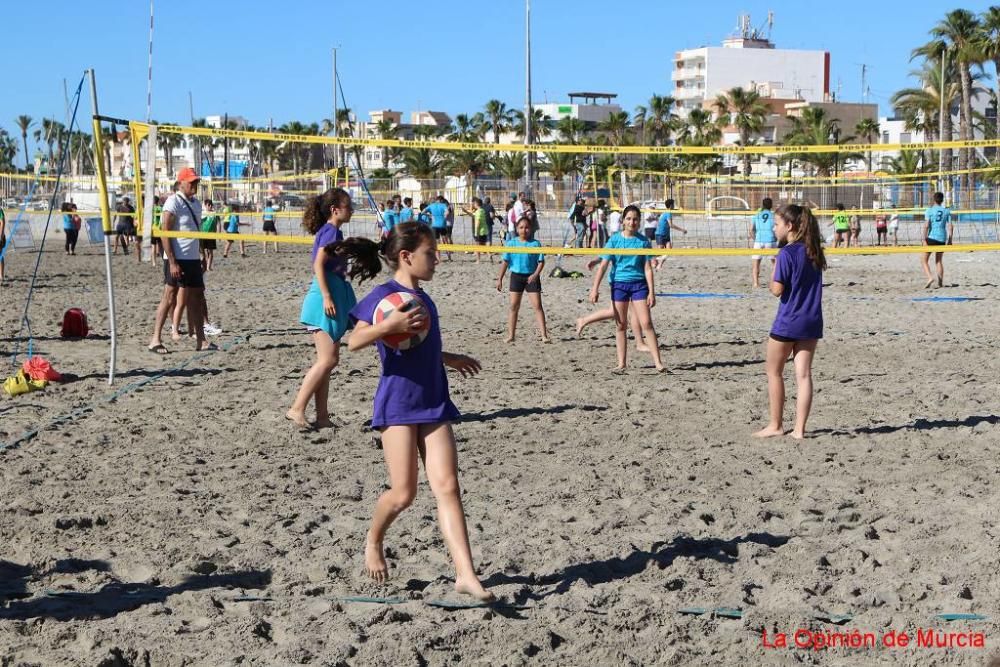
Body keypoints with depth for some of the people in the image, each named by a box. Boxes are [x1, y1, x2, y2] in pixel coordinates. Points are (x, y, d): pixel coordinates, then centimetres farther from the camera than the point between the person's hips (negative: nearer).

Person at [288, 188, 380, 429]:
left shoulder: (332, 232, 17)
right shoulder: (331, 231, -11)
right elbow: (318, 265, -20)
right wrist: (327, 297, -24)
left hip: (334, 293, 10)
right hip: (326, 295, -10)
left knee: (326, 360, 9)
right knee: (328, 360, -12)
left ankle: (322, 416, 12)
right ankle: (297, 408, -11)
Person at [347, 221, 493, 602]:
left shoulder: (423, 299, 15)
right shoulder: (384, 295, -8)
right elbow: (355, 341, -18)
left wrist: (449, 359, 36)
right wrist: (389, 325, -32)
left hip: (434, 403, 7)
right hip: (397, 405, -6)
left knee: (447, 487, -4)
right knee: (403, 493, -6)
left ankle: (465, 573, -7)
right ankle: (374, 543, 26)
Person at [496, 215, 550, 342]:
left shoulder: (536, 244, -4)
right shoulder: (511, 243, 0)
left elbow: (541, 261, -2)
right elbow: (505, 261, 4)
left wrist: (535, 275, -17)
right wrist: (500, 279, 1)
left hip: (531, 277, -2)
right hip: (516, 276, 2)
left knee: (537, 306, -5)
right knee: (514, 306, 5)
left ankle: (544, 335, -6)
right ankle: (510, 335, 12)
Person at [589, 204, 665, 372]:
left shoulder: (643, 241, 1)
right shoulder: (615, 240, 0)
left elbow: (647, 268, 1)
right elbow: (604, 264, -2)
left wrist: (651, 292, -4)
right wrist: (595, 288, -8)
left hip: (639, 283, 0)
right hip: (619, 284, 1)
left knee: (646, 323, -7)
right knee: (621, 325, 5)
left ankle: (658, 362, -6)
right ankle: (621, 363, 12)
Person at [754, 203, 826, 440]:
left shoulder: (787, 253, -16)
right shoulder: (813, 251, 7)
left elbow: (777, 290, -17)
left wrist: (774, 268, -3)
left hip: (787, 323, -6)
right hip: (812, 322, 6)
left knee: (774, 372, 10)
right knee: (803, 374, 5)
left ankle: (775, 425, 15)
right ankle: (799, 429, 4)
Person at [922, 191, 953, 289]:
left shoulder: (930, 210, -4)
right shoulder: (947, 211, 6)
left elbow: (926, 226, -11)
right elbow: (950, 226, 4)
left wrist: (924, 239, -9)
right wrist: (950, 240, 11)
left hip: (931, 237, -4)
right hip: (942, 238, 4)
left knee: (924, 259, 4)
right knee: (939, 261, 16)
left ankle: (930, 277, -17)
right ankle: (940, 283, 15)